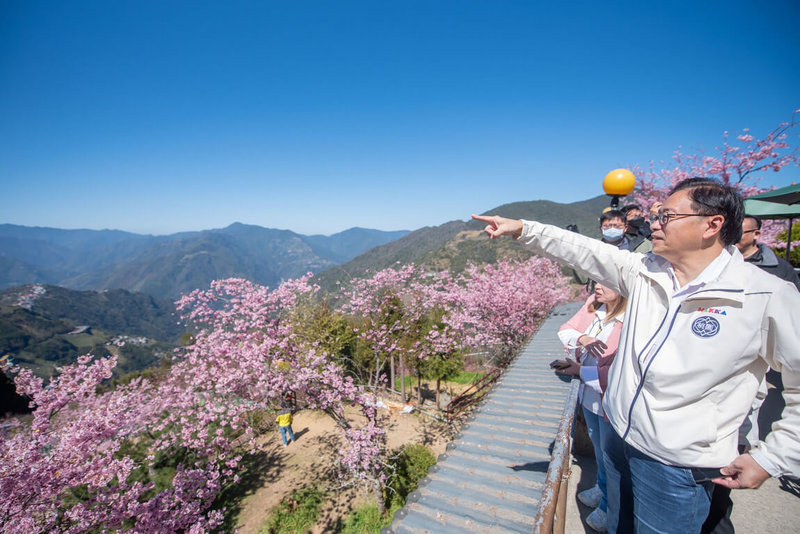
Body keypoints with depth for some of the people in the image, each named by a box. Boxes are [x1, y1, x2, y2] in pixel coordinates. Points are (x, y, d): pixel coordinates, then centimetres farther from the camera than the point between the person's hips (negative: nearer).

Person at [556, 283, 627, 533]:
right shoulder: (592, 304, -7)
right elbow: (565, 329, 1)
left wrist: (580, 370, -20)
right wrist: (581, 338, -21)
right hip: (590, 395, 7)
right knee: (598, 447, 29)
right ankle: (602, 488, 55)